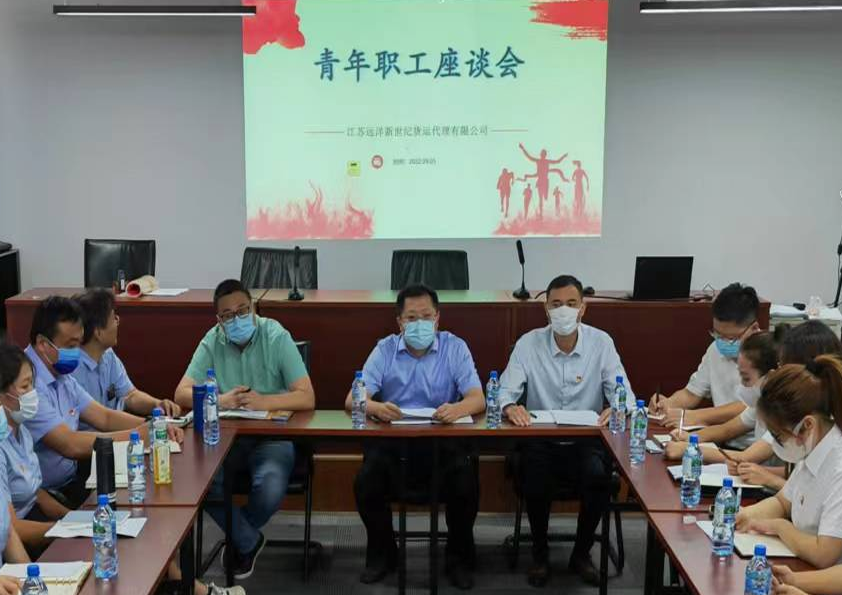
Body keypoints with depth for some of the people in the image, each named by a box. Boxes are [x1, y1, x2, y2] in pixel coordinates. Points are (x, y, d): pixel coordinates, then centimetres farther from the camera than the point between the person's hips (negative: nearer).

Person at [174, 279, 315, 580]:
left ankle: (239, 537, 6)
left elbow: (306, 398, -15)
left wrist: (262, 401, -29)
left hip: (271, 436, -2)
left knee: (270, 489, -31)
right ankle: (248, 541, 0)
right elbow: (182, 394, -8)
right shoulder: (212, 342, -1)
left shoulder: (276, 337, -9)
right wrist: (220, 400, -28)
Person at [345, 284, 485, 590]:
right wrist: (375, 408, -30)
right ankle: (381, 554, 5)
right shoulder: (385, 350, 5)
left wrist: (458, 408, -34)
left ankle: (459, 558, 0)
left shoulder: (455, 348, 3)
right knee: (367, 482, -25)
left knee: (465, 481, -28)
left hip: (443, 442, -1)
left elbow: (477, 398, -8)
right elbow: (353, 399, -5)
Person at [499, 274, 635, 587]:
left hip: (587, 439, 1)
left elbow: (623, 392, -6)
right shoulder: (529, 343, -4)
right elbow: (505, 391, -8)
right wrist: (510, 407, -34)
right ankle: (540, 552, -2)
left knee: (598, 475, -30)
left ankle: (582, 553, -1)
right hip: (540, 439, 0)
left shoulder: (601, 343, -2)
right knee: (535, 476, -31)